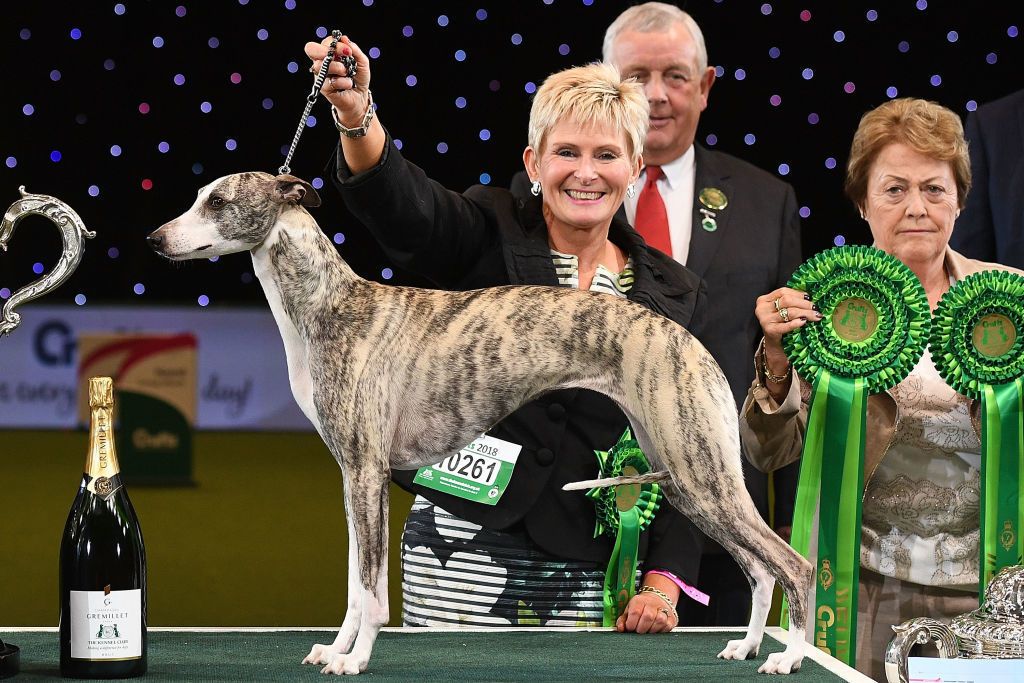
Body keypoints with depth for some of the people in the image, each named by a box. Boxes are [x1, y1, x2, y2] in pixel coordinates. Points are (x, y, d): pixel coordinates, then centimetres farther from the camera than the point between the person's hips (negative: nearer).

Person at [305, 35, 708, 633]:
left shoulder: (676, 296, 9)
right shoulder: (490, 239, 3)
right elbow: (403, 207, -18)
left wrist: (662, 585, -2)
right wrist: (355, 114, -38)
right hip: (466, 555, -2)